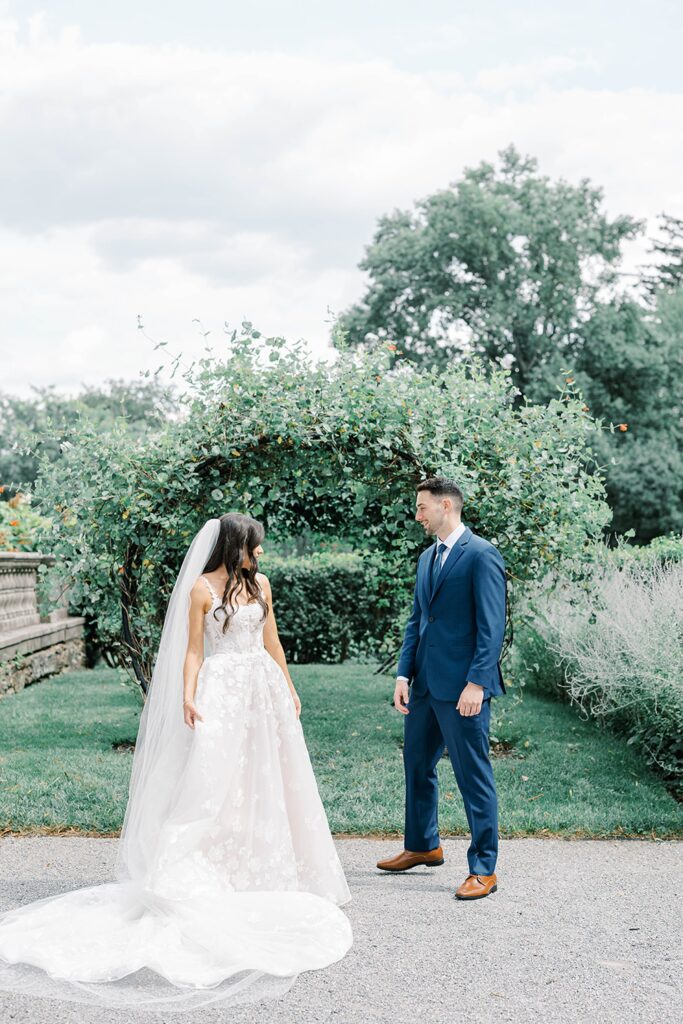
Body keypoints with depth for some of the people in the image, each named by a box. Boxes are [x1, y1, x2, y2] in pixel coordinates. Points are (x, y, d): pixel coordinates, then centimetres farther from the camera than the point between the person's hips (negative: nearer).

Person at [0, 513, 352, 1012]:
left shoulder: (259, 583, 10)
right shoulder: (202, 588, -6)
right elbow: (193, 650, -7)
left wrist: (289, 689, 18)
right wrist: (188, 697, -20)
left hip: (264, 690, 6)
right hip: (223, 692, -6)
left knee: (267, 781, 9)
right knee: (213, 781, -10)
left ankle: (268, 873, 21)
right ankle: (198, 881, -5)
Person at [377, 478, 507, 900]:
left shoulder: (482, 555, -11)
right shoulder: (427, 558, 16)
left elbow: (492, 625, -15)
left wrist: (477, 682, -20)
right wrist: (404, 675, 8)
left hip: (463, 688, -9)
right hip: (425, 685, 9)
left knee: (474, 777, -1)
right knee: (417, 766, 20)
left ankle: (484, 869, 9)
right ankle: (424, 846, 38)